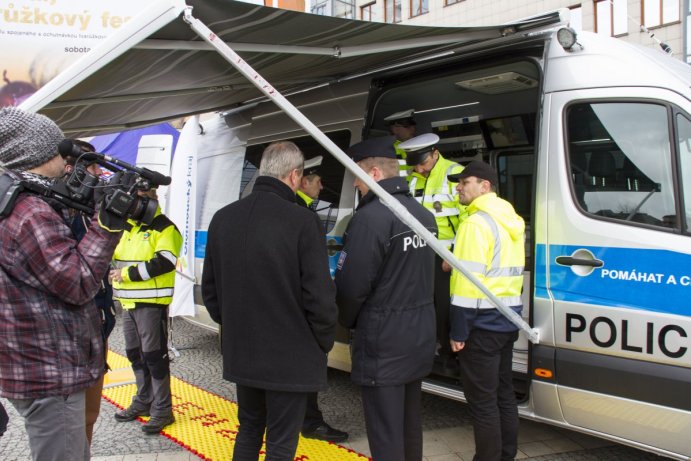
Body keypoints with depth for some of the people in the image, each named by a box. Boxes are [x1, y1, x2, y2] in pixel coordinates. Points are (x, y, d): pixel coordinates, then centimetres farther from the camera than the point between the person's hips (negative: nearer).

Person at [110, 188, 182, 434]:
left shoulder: (165, 229, -9)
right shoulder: (127, 227, 16)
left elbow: (164, 263, -21)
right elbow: (114, 255, 22)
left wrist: (127, 273, -19)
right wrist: (114, 271, -2)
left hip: (151, 303, -8)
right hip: (128, 302, 8)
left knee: (154, 355, -4)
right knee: (135, 354, 16)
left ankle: (162, 409, 5)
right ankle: (144, 401, 31)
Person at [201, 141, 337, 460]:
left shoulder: (222, 218, 2)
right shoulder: (303, 222, -18)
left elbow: (209, 289, 9)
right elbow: (319, 295, -18)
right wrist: (324, 343, -1)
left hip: (240, 352, 6)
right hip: (290, 354, -6)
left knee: (248, 431, 23)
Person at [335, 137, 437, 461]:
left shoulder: (371, 217, -21)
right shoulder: (424, 214, 8)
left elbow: (352, 286, -20)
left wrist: (347, 320, -1)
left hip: (383, 343, -9)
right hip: (420, 337, 9)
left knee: (386, 434, 1)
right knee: (410, 424, 22)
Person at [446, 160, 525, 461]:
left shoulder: (477, 223, -16)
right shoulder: (512, 220, 13)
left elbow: (468, 282, -20)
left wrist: (458, 331, -16)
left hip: (483, 323, -9)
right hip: (508, 319, 10)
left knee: (482, 399, 0)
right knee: (503, 393, 18)